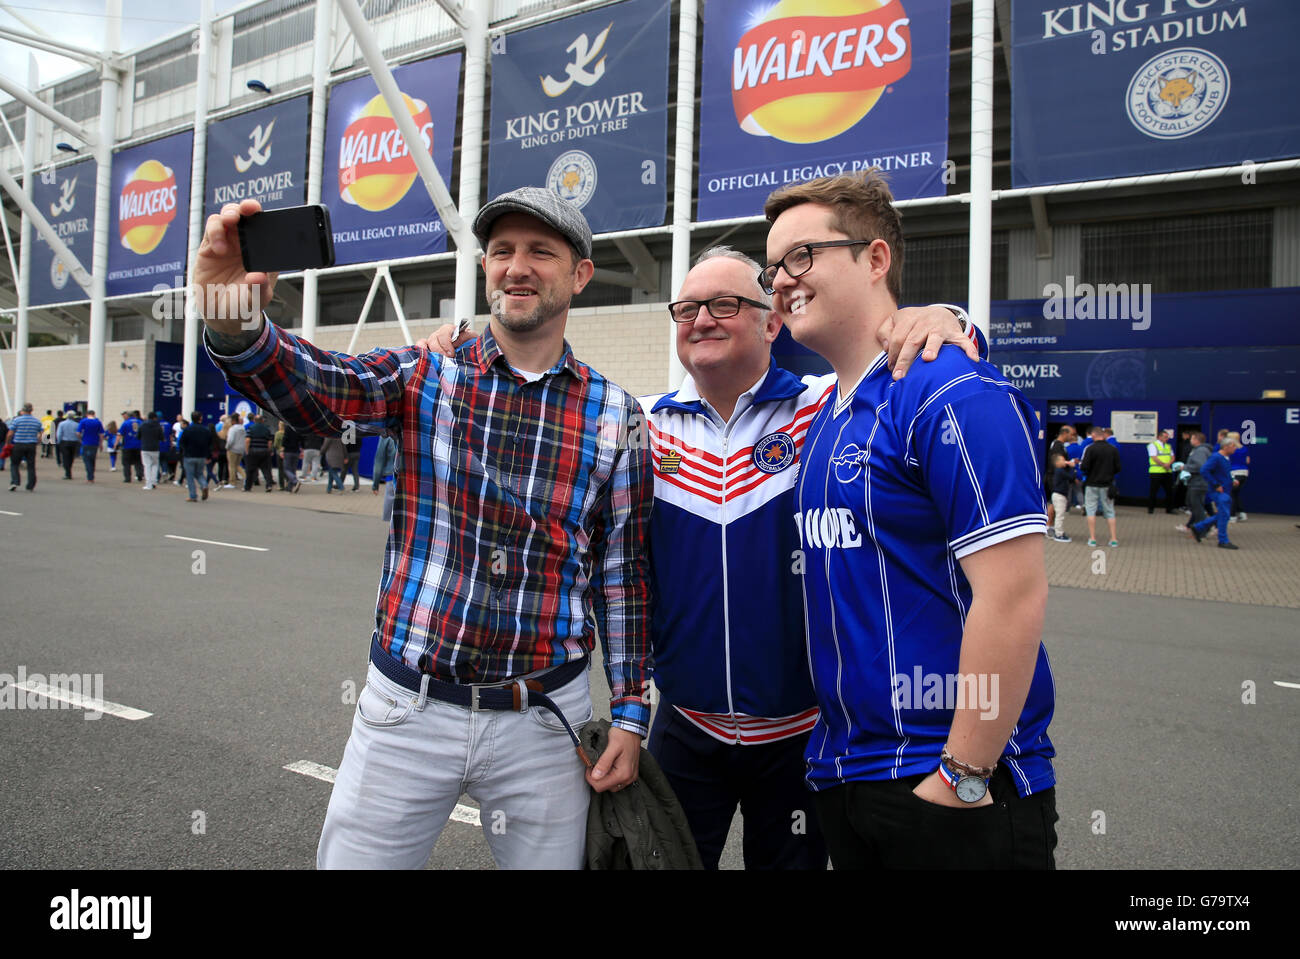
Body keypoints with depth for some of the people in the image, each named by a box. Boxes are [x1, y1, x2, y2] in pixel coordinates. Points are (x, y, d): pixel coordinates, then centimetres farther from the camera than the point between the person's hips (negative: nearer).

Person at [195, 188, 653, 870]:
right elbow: (314, 388, -20)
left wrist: (630, 714, 0)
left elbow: (624, 573, 1)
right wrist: (235, 326, -41)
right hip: (406, 710, 0)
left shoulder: (614, 416, -1)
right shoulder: (423, 378, -1)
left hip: (544, 722, 0)